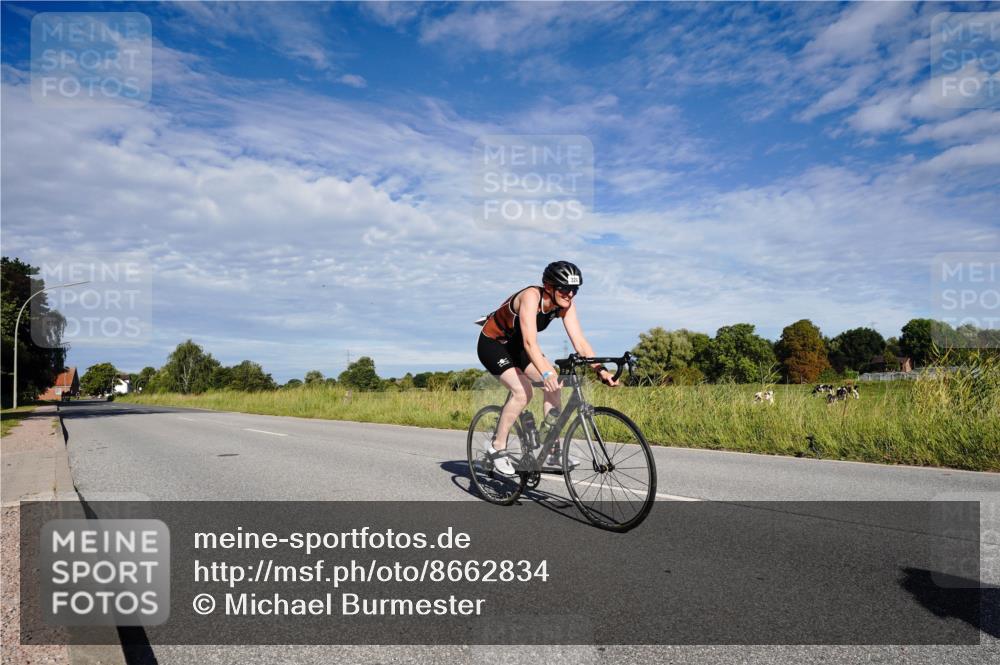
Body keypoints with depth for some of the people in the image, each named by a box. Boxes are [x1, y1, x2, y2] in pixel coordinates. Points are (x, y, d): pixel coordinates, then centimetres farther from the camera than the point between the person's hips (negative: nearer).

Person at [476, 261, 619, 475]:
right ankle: (497, 446, -7)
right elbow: (530, 342, -44)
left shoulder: (565, 305, -14)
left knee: (554, 384, -10)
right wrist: (545, 373, -55)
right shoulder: (531, 296, -34)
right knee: (523, 391, -25)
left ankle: (551, 454, -3)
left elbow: (579, 341, -19)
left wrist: (601, 370, -31)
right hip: (492, 344, -7)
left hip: (516, 346, 7)